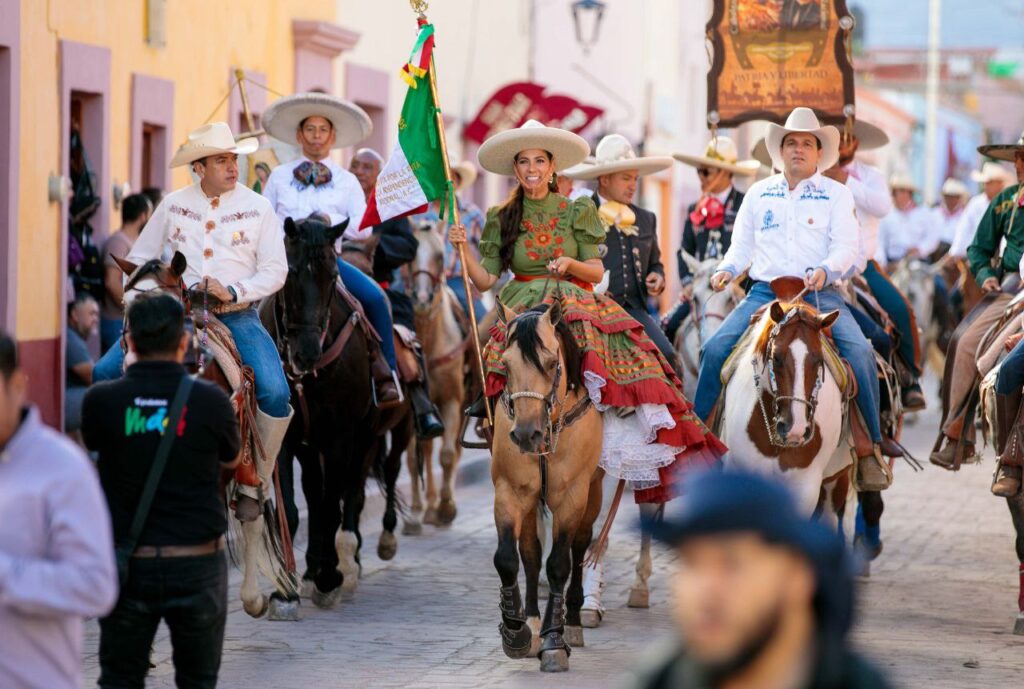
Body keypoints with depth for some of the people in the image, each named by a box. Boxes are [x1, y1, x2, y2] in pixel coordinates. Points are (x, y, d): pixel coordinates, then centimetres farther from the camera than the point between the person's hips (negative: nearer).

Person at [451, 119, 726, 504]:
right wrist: (462, 249, -9)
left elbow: (597, 271, 6)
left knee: (627, 354, -24)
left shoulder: (577, 213, 10)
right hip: (524, 310, 0)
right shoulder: (501, 220, 11)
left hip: (577, 306, 0)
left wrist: (571, 264, -14)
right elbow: (486, 280, 5)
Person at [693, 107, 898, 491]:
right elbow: (742, 246, 18)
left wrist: (826, 270, -23)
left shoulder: (837, 194, 8)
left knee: (859, 351, -25)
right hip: (764, 292, 2)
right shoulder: (758, 194, 16)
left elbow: (847, 246, -2)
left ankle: (872, 446, -12)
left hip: (819, 294, -2)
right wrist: (727, 269, -4)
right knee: (715, 348, -20)